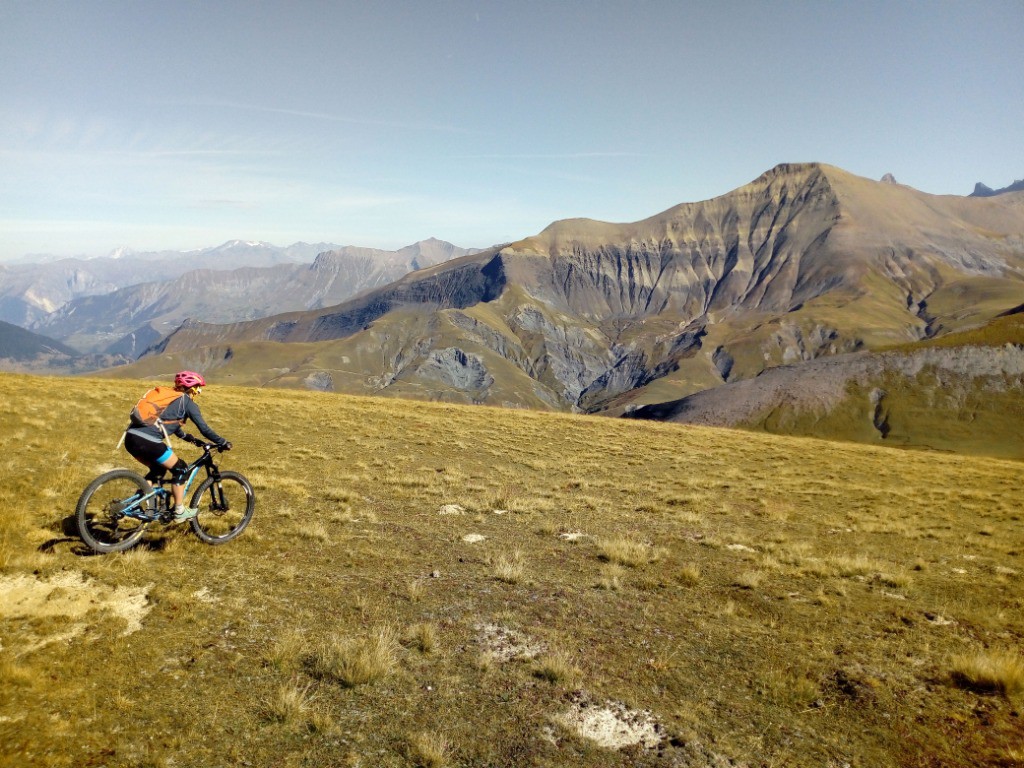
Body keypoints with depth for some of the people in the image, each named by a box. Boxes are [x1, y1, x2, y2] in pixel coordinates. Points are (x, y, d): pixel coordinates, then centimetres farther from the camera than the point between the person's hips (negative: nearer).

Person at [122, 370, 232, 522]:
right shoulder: (187, 402, 4)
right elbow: (204, 429, 3)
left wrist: (188, 437, 53)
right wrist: (223, 443, 12)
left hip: (131, 437, 8)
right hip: (147, 441, -8)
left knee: (158, 469, 29)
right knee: (180, 468, 9)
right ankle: (180, 512, 14)